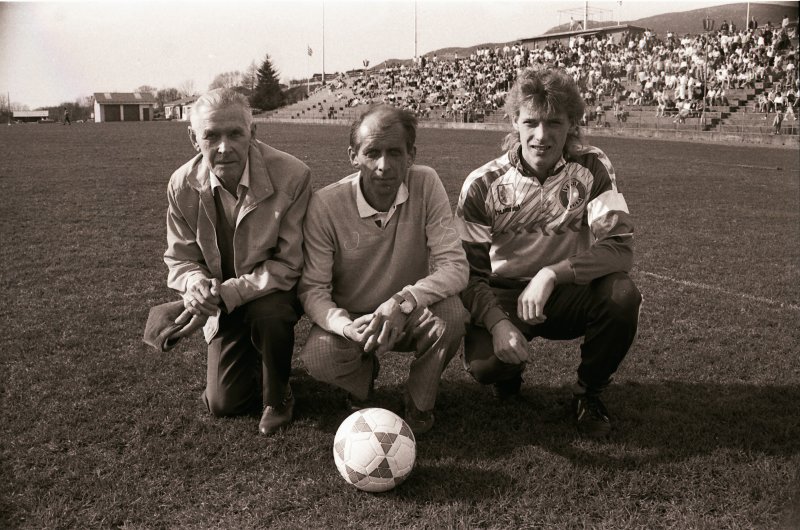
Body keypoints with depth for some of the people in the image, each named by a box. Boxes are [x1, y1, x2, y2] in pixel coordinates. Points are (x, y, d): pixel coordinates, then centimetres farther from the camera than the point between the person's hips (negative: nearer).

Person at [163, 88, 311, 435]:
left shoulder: (292, 176, -26)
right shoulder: (183, 185, -14)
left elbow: (290, 263, -22)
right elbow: (180, 258, -3)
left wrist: (230, 293, -34)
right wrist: (197, 285, -28)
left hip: (275, 291, -3)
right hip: (225, 303, 3)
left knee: (268, 313, -39)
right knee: (223, 403, 1)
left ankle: (278, 397, -7)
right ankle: (253, 362, 37)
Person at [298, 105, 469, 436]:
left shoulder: (425, 185, -17)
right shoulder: (325, 204, -19)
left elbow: (455, 266, -21)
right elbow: (312, 288, -15)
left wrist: (404, 301, -38)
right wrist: (347, 326, -36)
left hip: (409, 318, 1)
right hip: (351, 318, 0)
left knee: (451, 313, -31)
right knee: (318, 358, -30)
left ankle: (419, 403, 0)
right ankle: (362, 388, 10)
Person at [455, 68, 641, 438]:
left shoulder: (592, 169, -9)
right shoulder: (483, 185, -9)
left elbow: (619, 248, -19)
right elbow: (469, 270, -9)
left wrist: (551, 274, -33)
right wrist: (498, 322, -27)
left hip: (569, 295, 1)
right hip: (504, 297, -1)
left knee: (622, 295, -30)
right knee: (484, 363, -30)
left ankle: (588, 394, -1)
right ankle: (509, 372, 12)